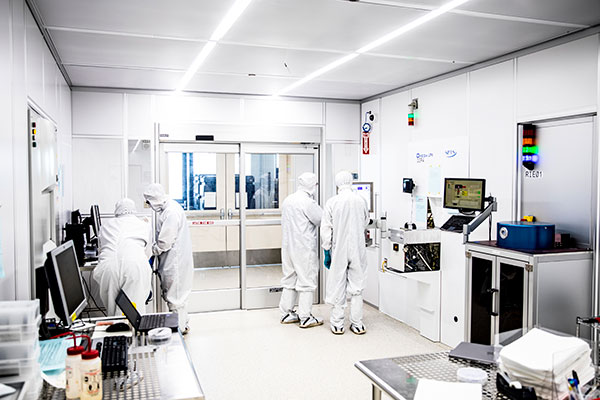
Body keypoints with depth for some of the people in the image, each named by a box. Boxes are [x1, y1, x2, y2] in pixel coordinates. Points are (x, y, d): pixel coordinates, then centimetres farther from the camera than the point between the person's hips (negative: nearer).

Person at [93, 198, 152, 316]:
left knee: (112, 312, 11)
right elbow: (147, 253, 36)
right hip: (135, 266, -1)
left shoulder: (106, 223, 27)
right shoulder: (144, 225, 25)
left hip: (107, 266, 2)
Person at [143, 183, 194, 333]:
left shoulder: (171, 212, -22)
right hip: (172, 260, 10)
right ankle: (183, 324, 28)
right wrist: (156, 246, 8)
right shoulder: (167, 208, 11)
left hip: (175, 260, -10)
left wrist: (154, 250, -8)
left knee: (175, 294, 0)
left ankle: (180, 327, 12)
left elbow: (165, 241, -23)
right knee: (177, 293, 17)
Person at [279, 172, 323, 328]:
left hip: (288, 246, 8)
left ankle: (286, 313, 22)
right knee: (307, 280, 0)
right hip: (304, 248, -8)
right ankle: (305, 318, 6)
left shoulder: (287, 200, 10)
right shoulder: (307, 202, -17)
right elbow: (321, 219, -11)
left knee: (289, 279, 15)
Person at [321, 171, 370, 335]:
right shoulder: (361, 201, -4)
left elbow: (326, 229, -7)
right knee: (356, 287, 10)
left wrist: (327, 251, 2)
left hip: (338, 249, -1)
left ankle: (337, 324, 15)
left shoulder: (332, 202, -9)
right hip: (358, 249, 1)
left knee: (338, 287, 8)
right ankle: (357, 324, 15)